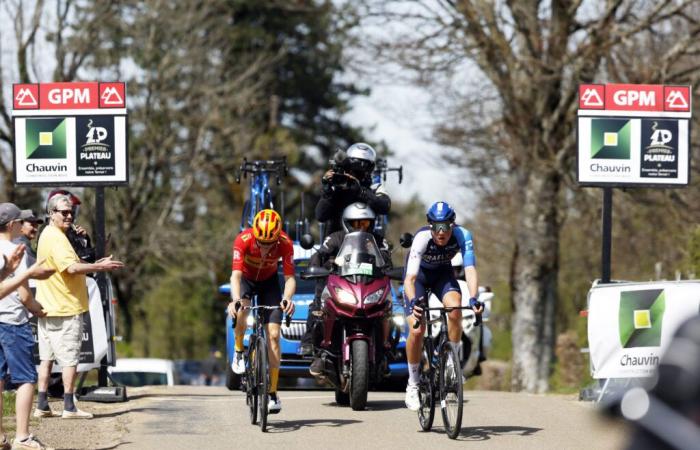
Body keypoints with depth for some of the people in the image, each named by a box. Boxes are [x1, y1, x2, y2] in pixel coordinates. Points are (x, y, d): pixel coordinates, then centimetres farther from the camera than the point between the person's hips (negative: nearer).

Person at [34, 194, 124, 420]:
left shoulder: (48, 235, 17)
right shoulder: (56, 238, -16)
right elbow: (71, 267, -27)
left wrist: (94, 265, 15)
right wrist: (100, 266, -20)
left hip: (48, 308, 10)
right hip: (65, 308, -10)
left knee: (47, 358, 10)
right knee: (70, 359, -4)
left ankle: (42, 406, 11)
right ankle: (69, 407, -3)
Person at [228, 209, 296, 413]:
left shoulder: (285, 243, -29)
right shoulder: (243, 240, -33)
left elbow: (289, 277, -29)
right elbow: (235, 275, -39)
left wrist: (287, 298, -50)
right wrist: (236, 300, -57)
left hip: (269, 282, 1)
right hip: (245, 279, -1)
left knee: (273, 335, -10)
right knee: (240, 311, -36)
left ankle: (273, 393, -5)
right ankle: (239, 352, -7)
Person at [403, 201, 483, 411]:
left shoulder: (462, 235, -29)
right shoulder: (422, 238, -35)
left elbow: (470, 269, -36)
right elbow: (410, 278, -41)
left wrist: (474, 298, -53)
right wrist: (413, 302, -59)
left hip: (443, 273, 2)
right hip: (419, 275, -2)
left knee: (455, 310, -30)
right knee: (416, 331, -18)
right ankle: (412, 384, 0)